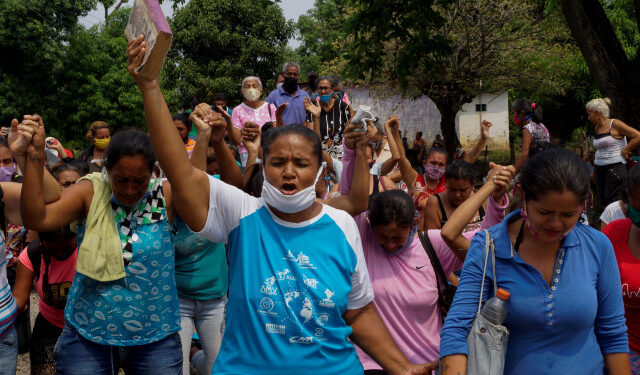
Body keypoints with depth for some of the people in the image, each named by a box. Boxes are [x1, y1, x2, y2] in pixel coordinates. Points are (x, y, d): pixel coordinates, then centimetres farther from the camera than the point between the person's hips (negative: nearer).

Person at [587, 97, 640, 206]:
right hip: (599, 169, 8)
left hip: (615, 168, -8)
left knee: (612, 204, -10)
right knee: (602, 201, 6)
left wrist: (624, 151, -9)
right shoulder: (597, 128, 13)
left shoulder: (615, 124, -8)